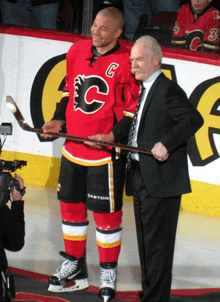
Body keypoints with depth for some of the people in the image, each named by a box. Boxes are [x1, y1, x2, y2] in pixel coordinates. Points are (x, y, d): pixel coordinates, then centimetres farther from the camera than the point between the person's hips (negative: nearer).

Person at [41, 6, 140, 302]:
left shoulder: (126, 62, -14)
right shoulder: (77, 50, 4)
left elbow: (133, 108, -12)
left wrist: (114, 136, -21)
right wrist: (59, 120, 9)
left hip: (105, 152, -6)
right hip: (73, 147, 6)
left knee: (106, 212, 2)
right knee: (71, 206, 15)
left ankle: (108, 272, 17)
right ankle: (75, 266, 30)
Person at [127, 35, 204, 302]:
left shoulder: (168, 90, -12)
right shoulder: (143, 91, 16)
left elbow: (193, 119, -25)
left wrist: (166, 144, -30)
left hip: (161, 182, -10)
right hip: (141, 180, 10)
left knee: (157, 245, -6)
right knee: (145, 243, 15)